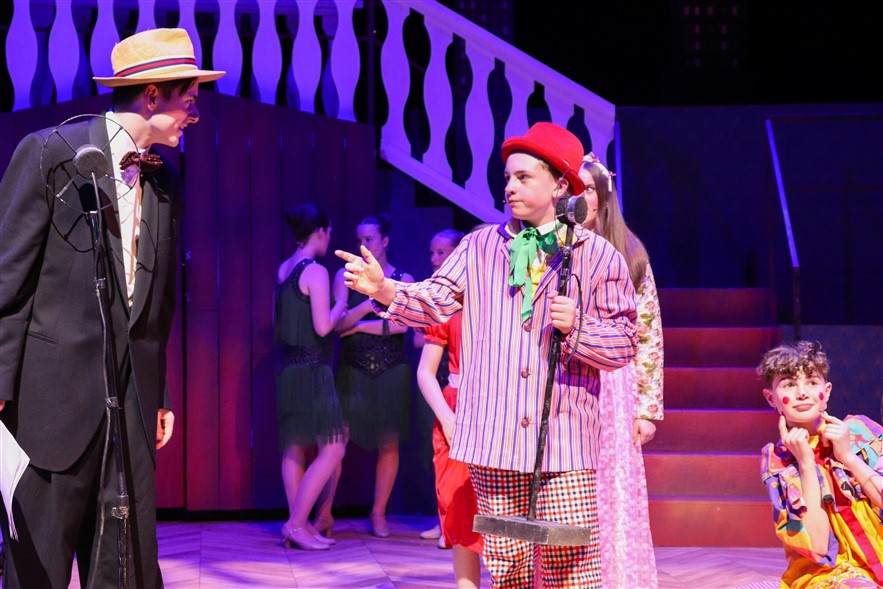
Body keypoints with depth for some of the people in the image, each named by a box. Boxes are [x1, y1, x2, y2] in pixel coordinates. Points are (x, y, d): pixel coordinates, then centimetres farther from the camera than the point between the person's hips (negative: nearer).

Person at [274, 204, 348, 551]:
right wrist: (339, 308, 2)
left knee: (294, 448, 10)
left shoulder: (282, 271, 10)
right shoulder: (316, 272, -14)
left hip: (288, 366, 9)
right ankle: (297, 523, -10)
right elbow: (323, 327, -18)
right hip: (312, 369, -9)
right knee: (332, 449, -5)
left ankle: (299, 525, 12)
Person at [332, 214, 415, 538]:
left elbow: (403, 323, -8)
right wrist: (369, 306, -21)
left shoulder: (403, 280, 6)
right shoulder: (346, 276, 6)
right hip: (353, 369, -1)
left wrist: (361, 325, -8)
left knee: (388, 443, 2)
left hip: (391, 370, 1)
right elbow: (338, 322, -6)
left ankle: (378, 513, 14)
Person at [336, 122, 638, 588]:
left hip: (564, 444, -2)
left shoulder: (599, 257, 4)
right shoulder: (481, 247, 12)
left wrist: (577, 326, -15)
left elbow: (624, 343, 3)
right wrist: (384, 290, -18)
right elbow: (437, 301, 0)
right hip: (493, 441, 3)